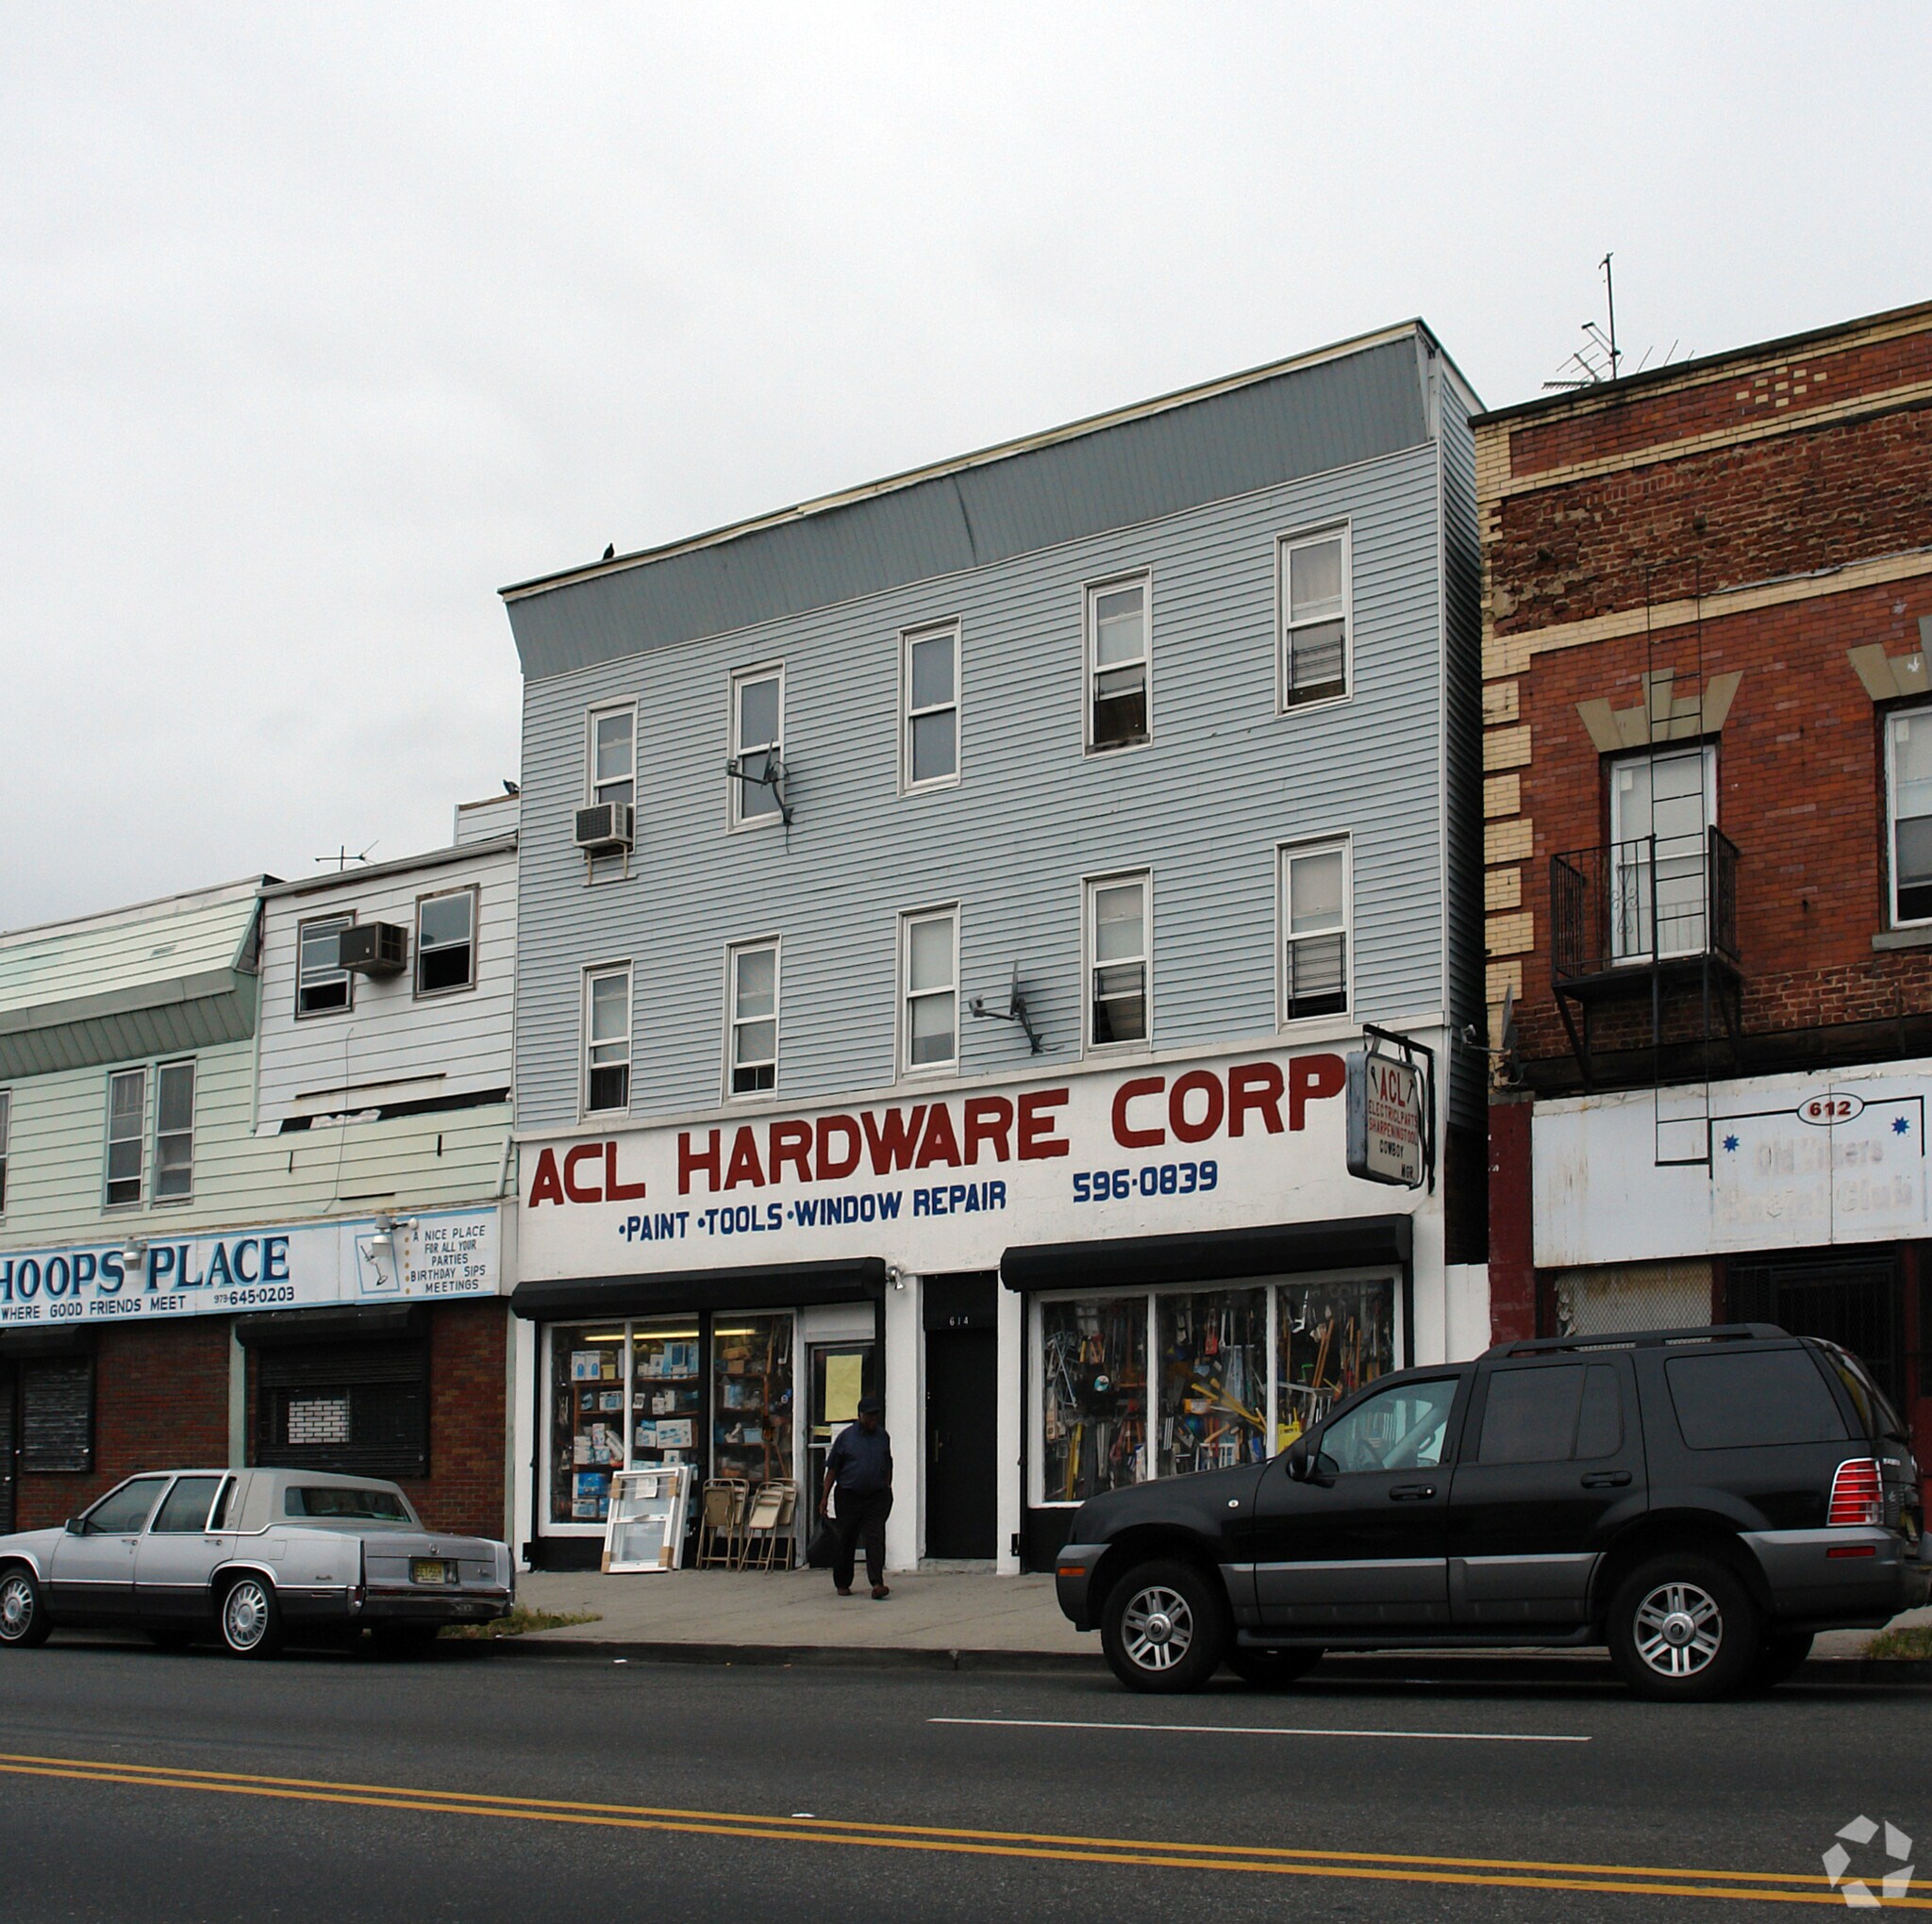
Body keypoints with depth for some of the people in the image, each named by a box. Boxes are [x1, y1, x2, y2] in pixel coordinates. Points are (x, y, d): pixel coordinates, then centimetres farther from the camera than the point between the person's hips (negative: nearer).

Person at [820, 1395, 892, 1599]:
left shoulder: (883, 1437, 9)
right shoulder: (846, 1437, -2)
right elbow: (832, 1469, 0)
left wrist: (888, 1490, 17)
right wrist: (825, 1497, -2)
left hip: (876, 1498, 2)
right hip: (849, 1496, -2)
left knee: (876, 1539, -11)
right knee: (846, 1541, 7)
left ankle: (877, 1583, -18)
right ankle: (842, 1583, 21)